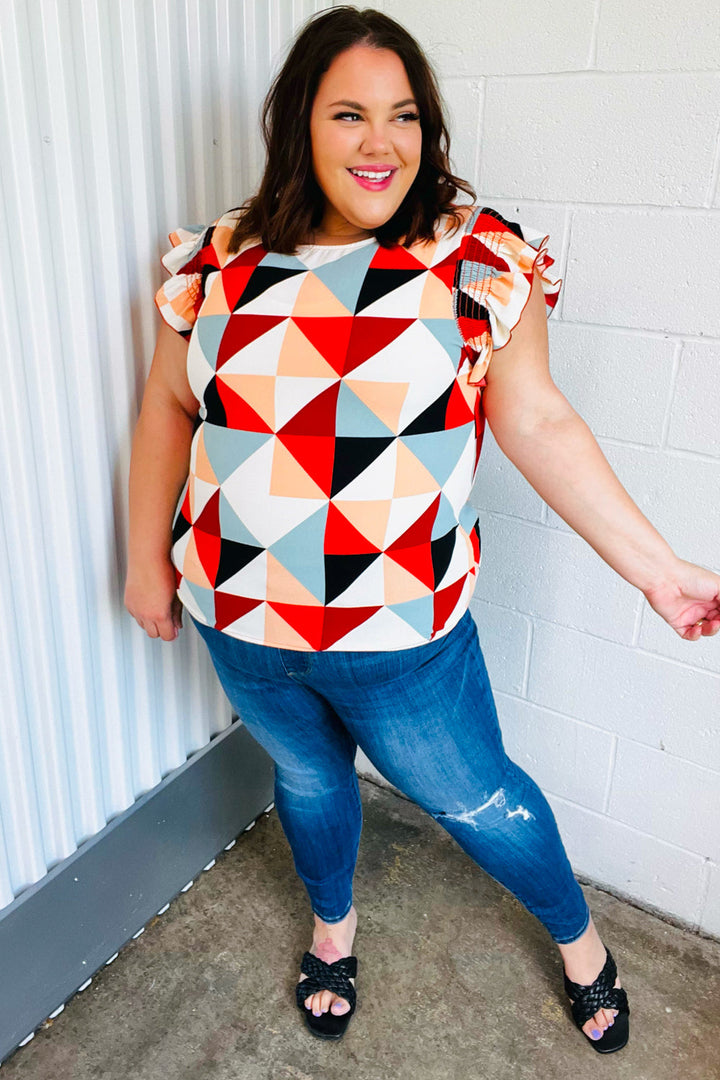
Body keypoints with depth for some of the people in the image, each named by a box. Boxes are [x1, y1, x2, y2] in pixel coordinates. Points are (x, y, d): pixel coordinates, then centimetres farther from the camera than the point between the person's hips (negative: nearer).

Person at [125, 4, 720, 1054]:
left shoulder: (481, 259, -10)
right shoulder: (220, 261, -2)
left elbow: (537, 424, -10)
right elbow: (169, 408, 6)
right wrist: (148, 559, 9)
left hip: (400, 632, -3)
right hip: (240, 617, 3)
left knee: (476, 800, 15)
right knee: (307, 778, 25)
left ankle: (577, 935, 48)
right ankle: (334, 921, 58)